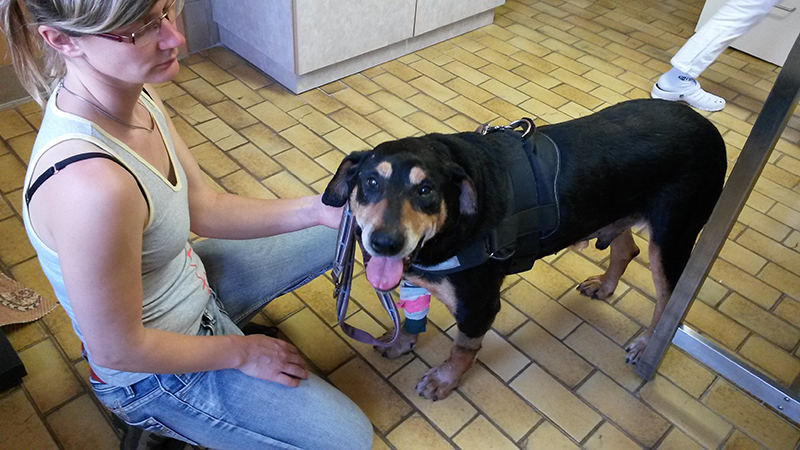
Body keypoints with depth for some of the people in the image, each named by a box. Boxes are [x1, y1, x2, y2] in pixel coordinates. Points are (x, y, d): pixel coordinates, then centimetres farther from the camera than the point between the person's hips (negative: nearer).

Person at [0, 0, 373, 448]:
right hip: (154, 369, -7)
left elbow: (206, 208, -4)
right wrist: (241, 352, -13)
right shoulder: (91, 185, -40)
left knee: (340, 229, 15)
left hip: (191, 278, 8)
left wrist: (315, 210, -17)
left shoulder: (134, 92, -13)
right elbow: (116, 350, -27)